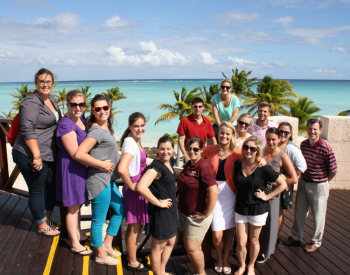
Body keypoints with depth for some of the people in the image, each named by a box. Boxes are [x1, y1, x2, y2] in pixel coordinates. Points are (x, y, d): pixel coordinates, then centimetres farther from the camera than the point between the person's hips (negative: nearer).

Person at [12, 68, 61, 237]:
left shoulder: (51, 99, 11)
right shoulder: (31, 103, -16)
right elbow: (28, 131, -22)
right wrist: (36, 156, -26)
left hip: (49, 155, 9)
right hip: (31, 156, -9)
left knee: (54, 186, 17)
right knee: (37, 190, 5)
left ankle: (46, 219, 36)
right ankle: (41, 226, 22)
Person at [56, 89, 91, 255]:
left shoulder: (81, 118, 3)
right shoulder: (66, 125, -23)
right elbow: (75, 154, -25)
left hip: (81, 167, 9)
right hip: (70, 168, -8)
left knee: (78, 204, 21)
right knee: (73, 207, 5)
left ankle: (78, 235, 39)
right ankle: (75, 245, 19)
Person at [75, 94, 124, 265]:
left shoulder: (106, 128, 10)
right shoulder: (97, 131, -18)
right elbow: (79, 154, -25)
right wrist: (102, 164, -18)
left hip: (109, 180, 10)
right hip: (99, 181, -10)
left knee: (120, 210, 22)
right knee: (99, 220, 7)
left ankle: (107, 244, 35)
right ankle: (101, 255, 25)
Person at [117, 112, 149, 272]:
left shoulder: (136, 141, 7)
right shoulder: (130, 143, -23)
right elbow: (122, 169, -37)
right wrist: (131, 186, -22)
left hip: (140, 187, 9)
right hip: (134, 189, -9)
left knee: (137, 226, 20)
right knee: (134, 227, 7)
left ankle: (133, 257, 37)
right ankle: (133, 263, 24)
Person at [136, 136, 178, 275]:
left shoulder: (170, 162, 4)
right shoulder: (156, 166, -22)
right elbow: (141, 187, -35)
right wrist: (159, 203, -24)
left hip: (170, 210, 10)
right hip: (160, 212, -9)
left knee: (171, 242, 23)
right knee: (158, 246, 9)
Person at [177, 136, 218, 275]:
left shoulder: (204, 167, -22)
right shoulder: (188, 165, 5)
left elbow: (213, 192, -29)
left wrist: (206, 214, -21)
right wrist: (180, 205, 13)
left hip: (197, 216, -8)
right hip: (184, 212, 8)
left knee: (192, 248, 2)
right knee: (189, 247, 17)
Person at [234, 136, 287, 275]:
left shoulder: (264, 168, -16)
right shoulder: (237, 164, -6)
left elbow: (283, 184, -6)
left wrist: (267, 196, -8)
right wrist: (238, 194, 5)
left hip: (258, 210, -2)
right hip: (240, 209, 2)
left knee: (254, 241, 16)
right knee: (241, 243, 5)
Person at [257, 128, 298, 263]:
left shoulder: (282, 156, -10)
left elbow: (294, 179, -14)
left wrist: (275, 184, -10)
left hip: (271, 194, -3)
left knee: (269, 223, 11)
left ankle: (265, 252, 30)